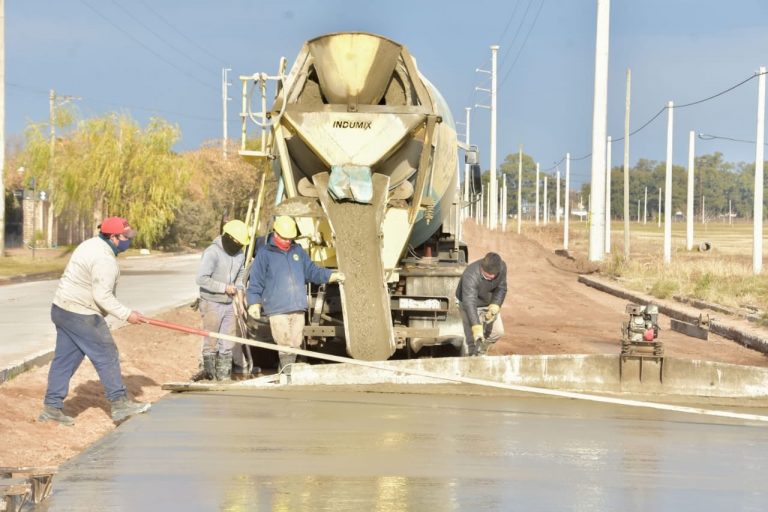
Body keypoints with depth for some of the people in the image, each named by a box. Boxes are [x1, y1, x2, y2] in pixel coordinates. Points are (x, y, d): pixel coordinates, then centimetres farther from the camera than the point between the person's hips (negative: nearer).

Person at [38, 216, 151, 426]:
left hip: (62, 309, 10)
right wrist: (126, 314, -19)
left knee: (65, 359, 11)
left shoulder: (91, 244, 11)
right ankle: (119, 404, 6)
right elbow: (103, 296, -25)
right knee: (106, 355, 0)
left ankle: (52, 407, 12)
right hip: (81, 315, -10)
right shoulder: (105, 260, -21)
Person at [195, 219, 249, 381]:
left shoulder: (240, 253, 5)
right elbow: (201, 279, -23)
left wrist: (239, 289, 2)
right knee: (211, 344, -1)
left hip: (228, 305, 7)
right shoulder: (212, 252, -17)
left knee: (227, 344, 8)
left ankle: (224, 377, 16)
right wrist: (224, 287, -20)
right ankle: (209, 377, 5)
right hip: (212, 305, -7)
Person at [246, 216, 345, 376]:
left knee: (295, 343, 7)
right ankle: (287, 373, -9)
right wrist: (254, 303, -8)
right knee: (285, 344, -12)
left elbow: (312, 271, 21)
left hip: (298, 308, 5)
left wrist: (332, 275, 9)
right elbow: (255, 281, 0)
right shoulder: (264, 254, 1)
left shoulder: (298, 251, 17)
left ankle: (287, 372, 15)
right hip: (277, 309, -5)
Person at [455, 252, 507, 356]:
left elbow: (501, 288, -11)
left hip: (489, 303, 6)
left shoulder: (502, 267, -25)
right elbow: (469, 303, -46)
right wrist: (476, 328, -55)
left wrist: (495, 306, -28)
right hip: (470, 305, -6)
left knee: (498, 332, 8)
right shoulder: (471, 275, -41)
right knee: (473, 339, -13)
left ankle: (480, 354, 31)